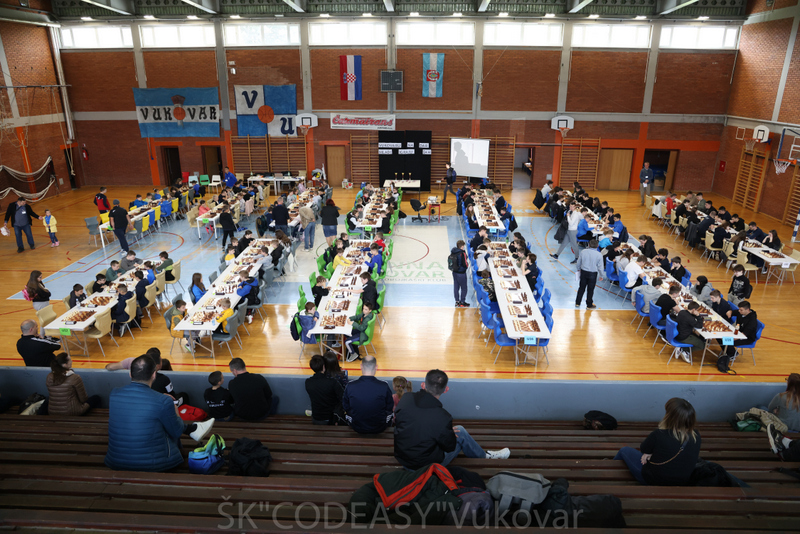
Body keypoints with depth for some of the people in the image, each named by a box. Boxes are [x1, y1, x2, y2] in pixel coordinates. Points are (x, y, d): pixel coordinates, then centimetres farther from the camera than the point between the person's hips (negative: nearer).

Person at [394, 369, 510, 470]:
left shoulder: (405, 399, -16)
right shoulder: (442, 418, -29)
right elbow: (449, 447, -14)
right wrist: (450, 433, 9)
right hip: (425, 466, -5)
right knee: (460, 432, 11)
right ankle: (485, 455, 36)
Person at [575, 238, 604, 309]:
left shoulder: (583, 251, -9)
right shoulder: (599, 255, -14)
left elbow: (579, 262, 4)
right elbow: (600, 267, -7)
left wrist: (579, 269, 23)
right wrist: (601, 275, 8)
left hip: (583, 272, 2)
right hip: (593, 274, -2)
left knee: (581, 288, 17)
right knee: (590, 289, 10)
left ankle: (577, 303, 25)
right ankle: (589, 305, 22)